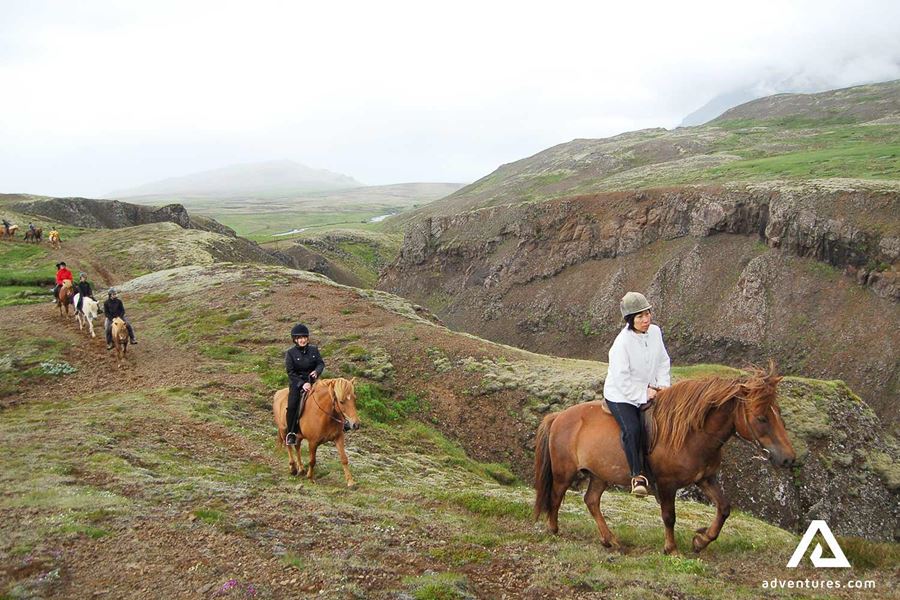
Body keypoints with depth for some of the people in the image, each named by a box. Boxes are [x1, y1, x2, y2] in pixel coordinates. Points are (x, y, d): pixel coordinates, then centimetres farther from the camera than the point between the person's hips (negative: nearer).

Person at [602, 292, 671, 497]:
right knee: (632, 429, -28)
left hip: (648, 393, 7)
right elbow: (622, 380, -21)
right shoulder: (622, 342, -22)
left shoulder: (655, 332, -1)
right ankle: (637, 475, -20)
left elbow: (663, 362, 12)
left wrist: (663, 385, -2)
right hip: (621, 395, -7)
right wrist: (644, 395, -16)